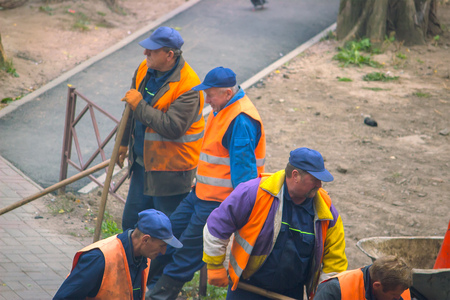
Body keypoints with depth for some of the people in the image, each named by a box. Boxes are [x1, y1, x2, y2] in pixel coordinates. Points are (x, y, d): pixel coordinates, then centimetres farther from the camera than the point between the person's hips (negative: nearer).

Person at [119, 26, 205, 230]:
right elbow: (132, 111, 17)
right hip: (143, 162, 8)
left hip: (170, 170, -8)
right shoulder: (145, 69, 1)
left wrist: (139, 105, -26)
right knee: (131, 220, 19)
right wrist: (123, 142, 24)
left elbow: (172, 127, -31)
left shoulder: (187, 86, -24)